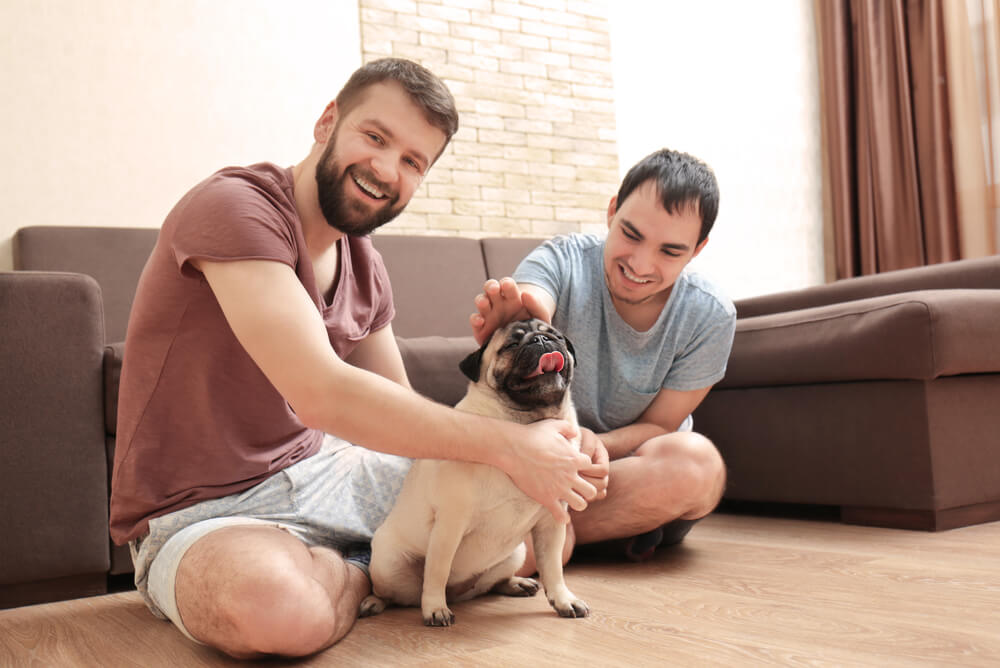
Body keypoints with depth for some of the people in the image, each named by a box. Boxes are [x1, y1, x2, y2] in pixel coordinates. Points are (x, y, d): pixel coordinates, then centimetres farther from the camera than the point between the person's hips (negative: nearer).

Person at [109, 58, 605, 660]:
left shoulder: (365, 267, 5)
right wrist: (507, 445, -26)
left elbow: (404, 414, 8)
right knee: (273, 603, -41)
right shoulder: (234, 207, -21)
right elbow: (322, 395, -32)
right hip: (199, 515, -6)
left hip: (316, 472, 7)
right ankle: (364, 571, -5)